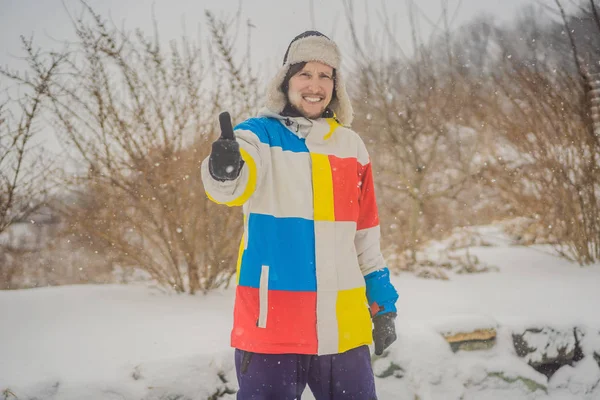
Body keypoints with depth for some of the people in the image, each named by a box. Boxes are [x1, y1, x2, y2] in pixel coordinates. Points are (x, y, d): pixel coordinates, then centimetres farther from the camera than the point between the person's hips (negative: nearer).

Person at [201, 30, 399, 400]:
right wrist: (224, 173, -46)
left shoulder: (350, 145, 11)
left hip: (343, 324, 4)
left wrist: (383, 301, 15)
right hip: (271, 320, -3)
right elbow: (237, 183, -24)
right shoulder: (260, 135, -1)